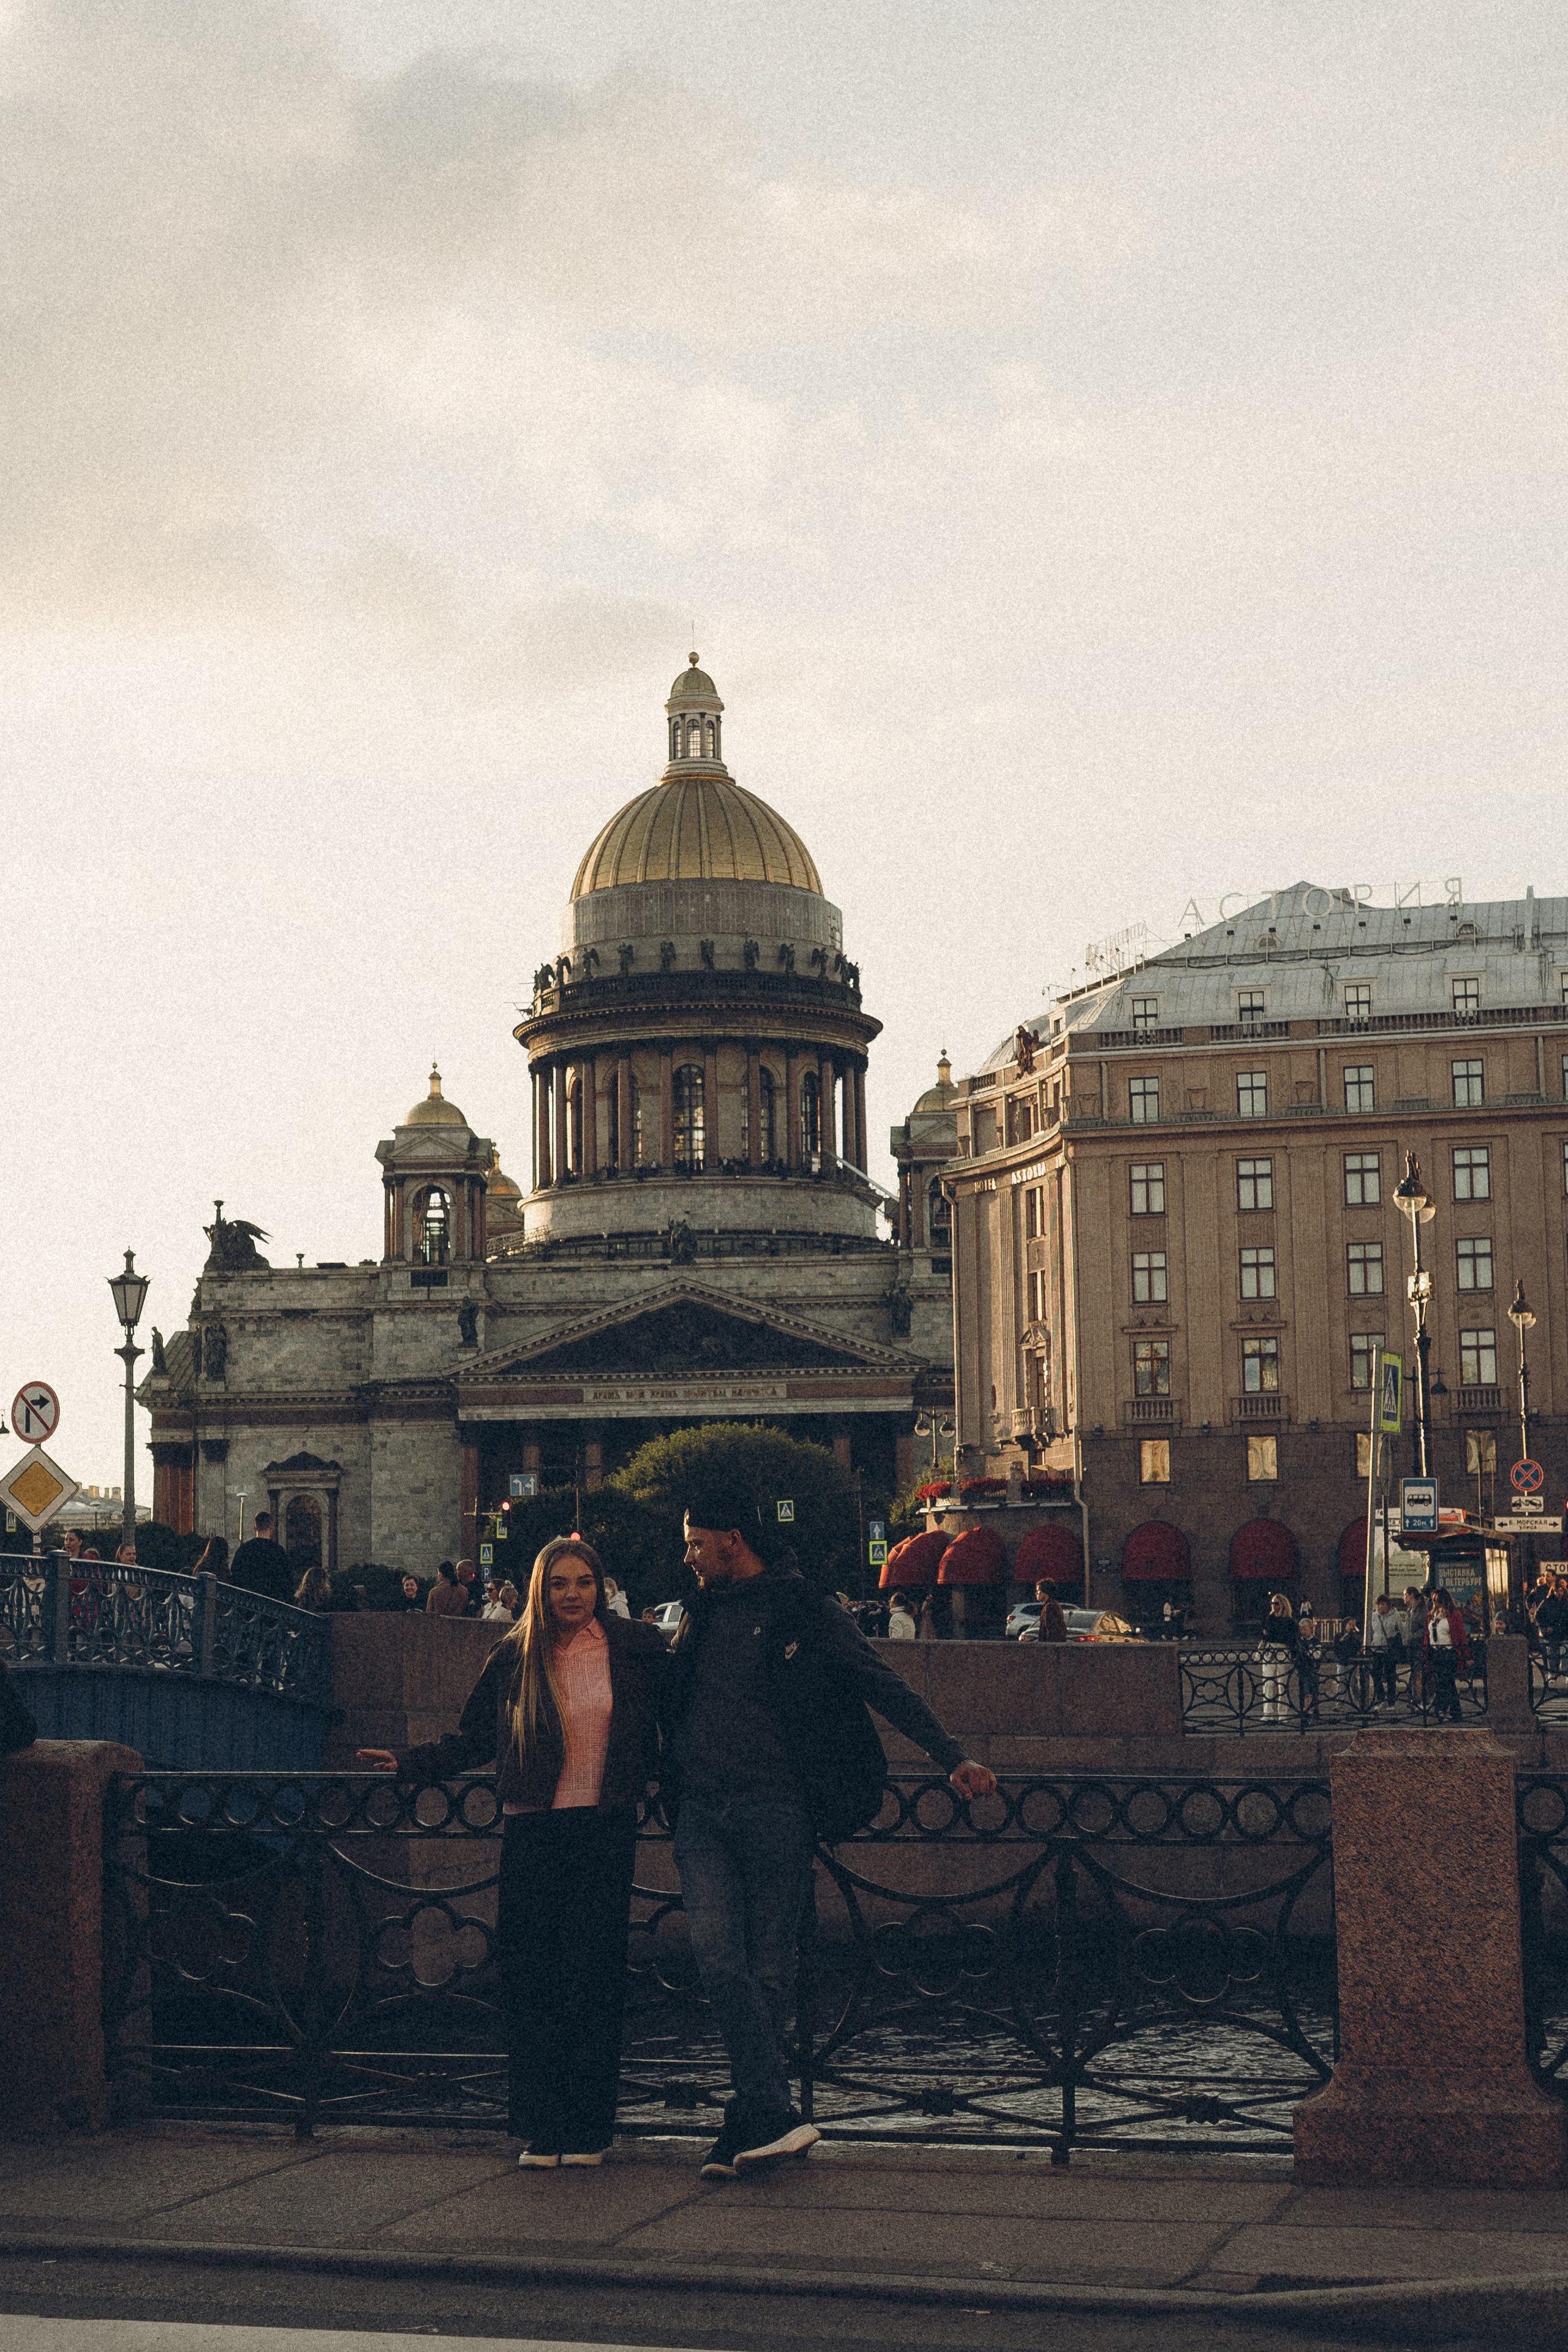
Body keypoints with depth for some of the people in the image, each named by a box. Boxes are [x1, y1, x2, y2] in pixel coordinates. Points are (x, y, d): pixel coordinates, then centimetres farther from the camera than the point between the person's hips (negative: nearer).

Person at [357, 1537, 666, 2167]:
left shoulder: (635, 1649, 3)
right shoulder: (514, 1656, 7)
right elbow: (473, 1738, 13)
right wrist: (410, 1765, 7)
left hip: (604, 1830, -1)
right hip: (531, 1832, 1)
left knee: (591, 1979, -3)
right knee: (529, 1980, -1)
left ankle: (588, 2130, 5)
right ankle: (540, 2129, 6)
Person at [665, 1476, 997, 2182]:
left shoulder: (806, 1613, 2)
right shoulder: (699, 1617, 18)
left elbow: (887, 1690, -1)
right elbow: (666, 1704, 35)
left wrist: (952, 1758, -9)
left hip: (775, 1807, -4)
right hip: (701, 1812, 4)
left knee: (768, 1969, -2)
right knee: (717, 1957, -13)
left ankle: (746, 2129, 5)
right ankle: (776, 2117, -17)